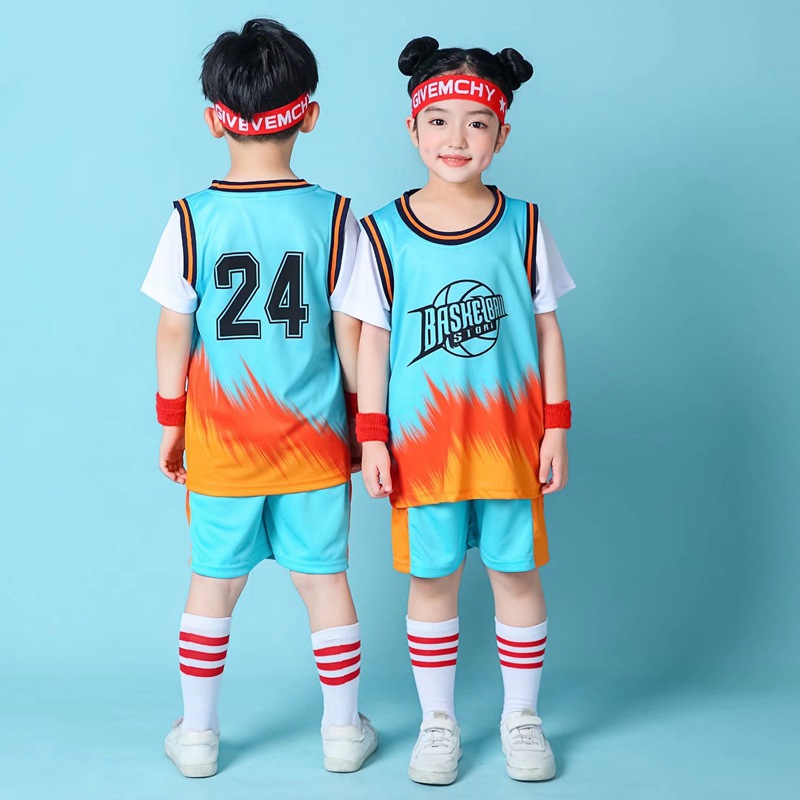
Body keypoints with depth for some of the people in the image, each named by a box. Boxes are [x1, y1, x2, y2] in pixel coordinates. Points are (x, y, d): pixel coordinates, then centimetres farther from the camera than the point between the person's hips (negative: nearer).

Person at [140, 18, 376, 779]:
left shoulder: (193, 218, -9)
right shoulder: (334, 215, -8)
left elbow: (173, 331, -5)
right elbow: (350, 332, -4)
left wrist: (171, 421, 8)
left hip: (220, 440, 0)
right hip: (314, 438, 0)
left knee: (213, 583, 13)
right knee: (324, 579, 12)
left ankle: (197, 734, 25)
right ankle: (343, 729, 24)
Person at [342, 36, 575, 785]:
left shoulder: (522, 225, 0)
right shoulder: (383, 232, -3)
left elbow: (546, 330, 4)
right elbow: (373, 338, 0)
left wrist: (556, 425, 1)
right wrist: (372, 436, -4)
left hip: (508, 433, 1)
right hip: (422, 437, 0)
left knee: (516, 574, 9)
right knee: (431, 578, 9)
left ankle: (520, 717, 26)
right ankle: (437, 722, 25)